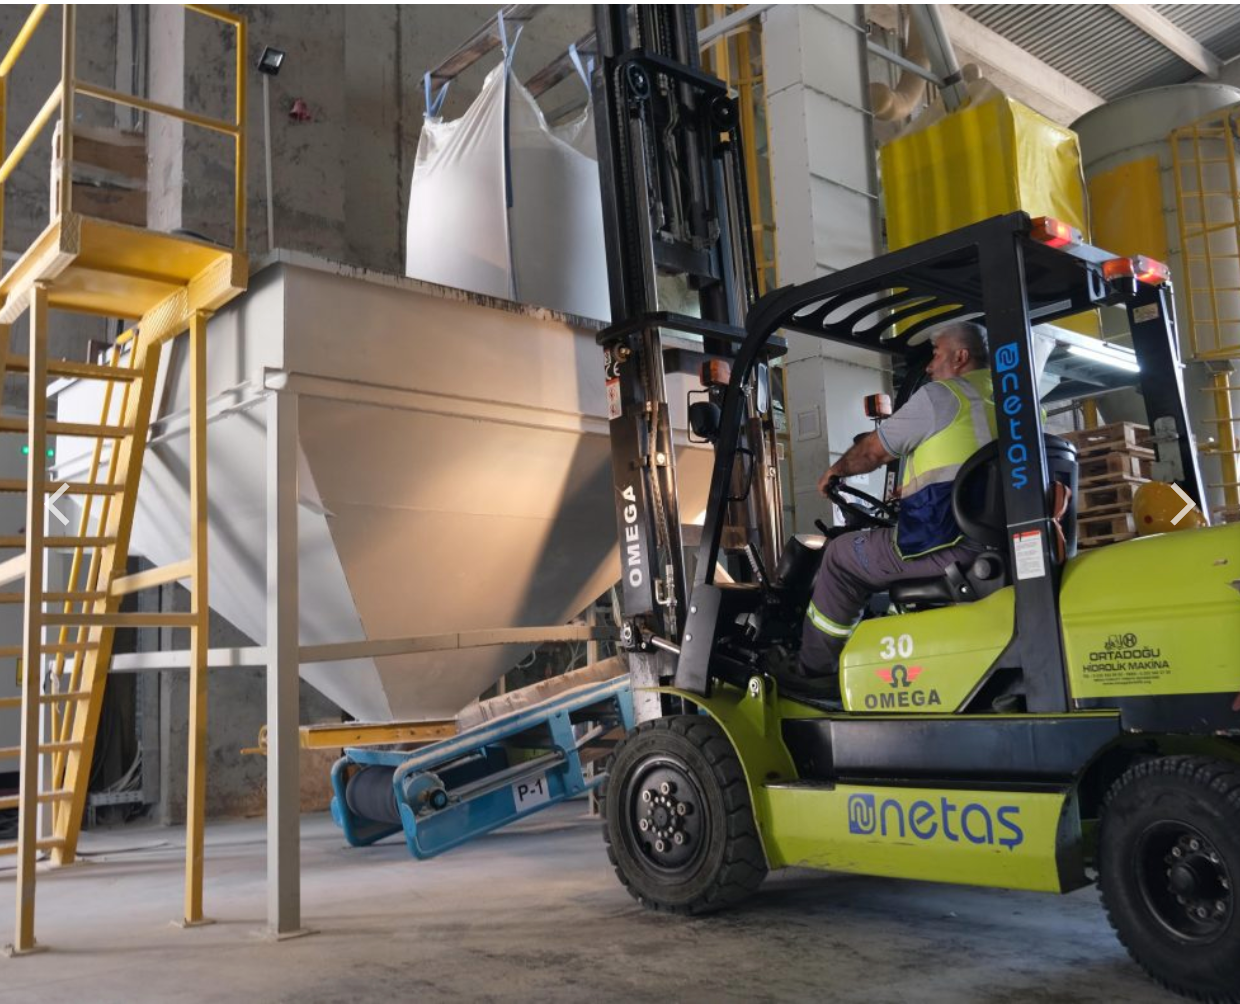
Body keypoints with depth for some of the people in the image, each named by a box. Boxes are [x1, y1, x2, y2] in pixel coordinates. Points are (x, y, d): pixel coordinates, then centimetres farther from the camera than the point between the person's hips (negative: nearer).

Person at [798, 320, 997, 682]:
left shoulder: (941, 396, -2)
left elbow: (873, 451, 6)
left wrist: (834, 471, 25)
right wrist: (914, 489, 38)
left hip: (950, 543, -8)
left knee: (842, 555, 12)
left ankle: (813, 674, 17)